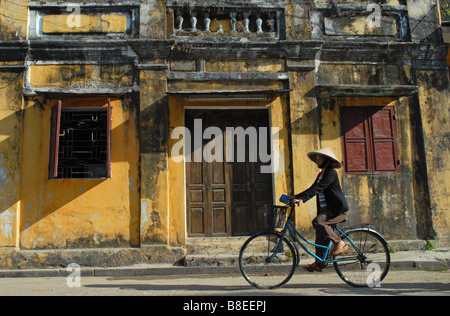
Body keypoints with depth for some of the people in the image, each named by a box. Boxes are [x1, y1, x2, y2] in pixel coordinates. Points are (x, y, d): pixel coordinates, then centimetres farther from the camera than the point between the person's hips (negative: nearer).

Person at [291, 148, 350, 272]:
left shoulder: (331, 173, -12)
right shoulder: (321, 174, 18)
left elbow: (318, 188, -24)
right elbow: (313, 189, 15)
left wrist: (301, 198, -32)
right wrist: (297, 197, 3)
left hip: (338, 210, -9)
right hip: (326, 209, 9)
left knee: (318, 222, -28)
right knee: (320, 235, 4)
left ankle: (339, 243, -12)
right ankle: (318, 263, 11)